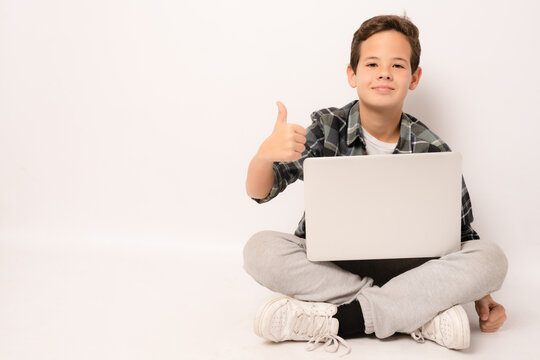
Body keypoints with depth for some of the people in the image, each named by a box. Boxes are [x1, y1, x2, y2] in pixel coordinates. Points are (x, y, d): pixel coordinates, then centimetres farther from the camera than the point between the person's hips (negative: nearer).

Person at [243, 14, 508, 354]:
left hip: (401, 268, 0)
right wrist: (265, 155, -36)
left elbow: (462, 233, 3)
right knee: (260, 249, -29)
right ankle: (421, 314, -23)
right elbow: (259, 192, -13)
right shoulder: (327, 128, -6)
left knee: (492, 257, -22)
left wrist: (482, 297, -11)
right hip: (328, 265, 1)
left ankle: (340, 321, -26)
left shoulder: (432, 151, -6)